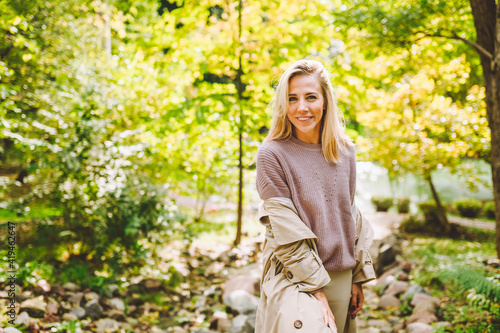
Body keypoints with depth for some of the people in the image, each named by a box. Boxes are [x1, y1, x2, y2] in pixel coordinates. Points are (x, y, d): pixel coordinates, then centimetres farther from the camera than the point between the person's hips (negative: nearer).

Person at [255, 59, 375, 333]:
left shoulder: (345, 151, 5)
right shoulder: (272, 154, -11)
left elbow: (351, 216, 11)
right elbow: (285, 233, -14)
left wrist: (358, 277, 9)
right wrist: (316, 290, -15)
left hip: (341, 277, 5)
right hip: (294, 278, -5)